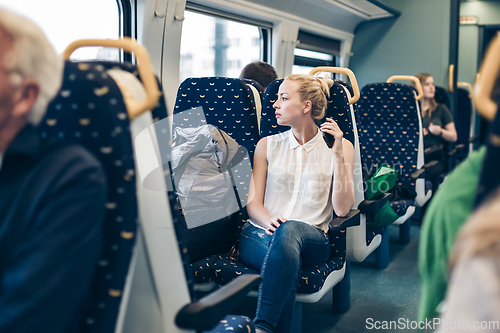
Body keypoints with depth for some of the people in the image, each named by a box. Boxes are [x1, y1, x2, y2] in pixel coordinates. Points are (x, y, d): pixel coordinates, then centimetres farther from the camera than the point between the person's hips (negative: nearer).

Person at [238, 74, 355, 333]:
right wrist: (270, 221, -15)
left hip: (311, 238, -1)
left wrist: (338, 155, -9)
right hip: (260, 234, 1)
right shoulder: (268, 145, 16)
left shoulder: (340, 146, 9)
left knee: (290, 229, -39)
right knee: (287, 257, -37)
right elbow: (253, 203, 9)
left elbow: (342, 209, -1)